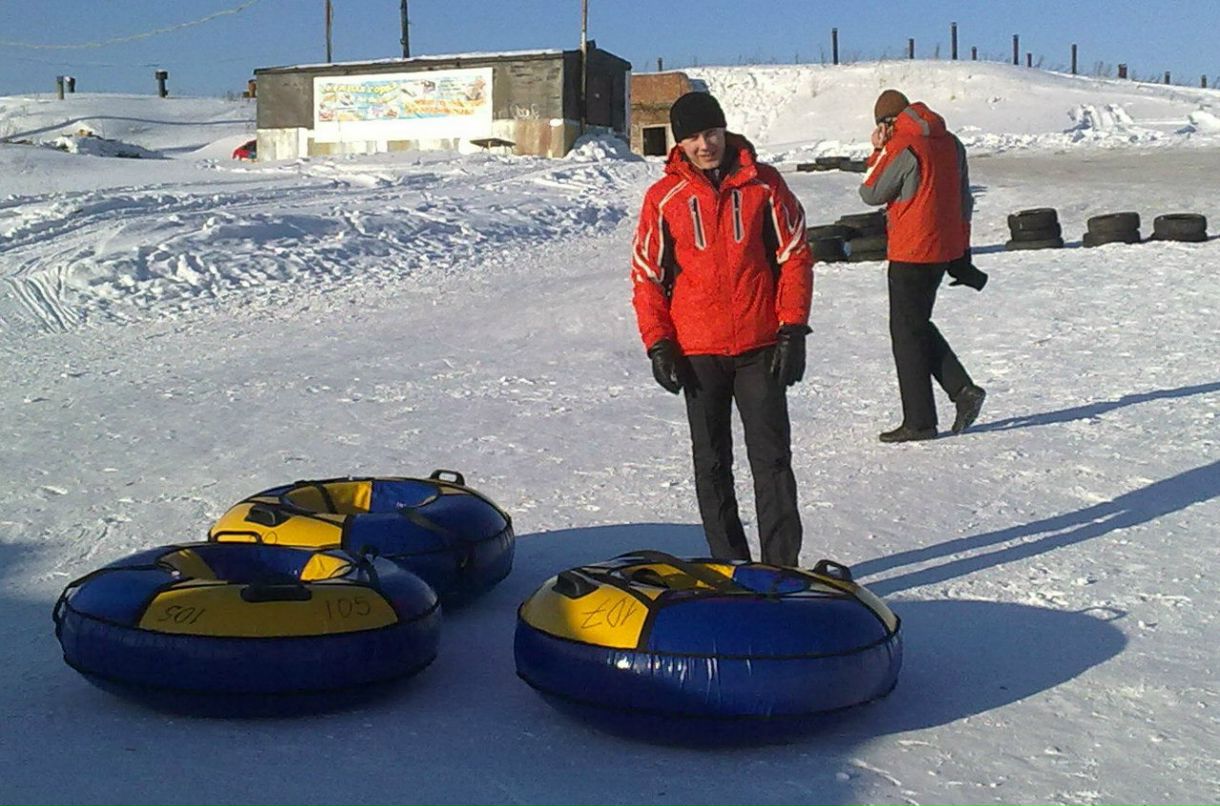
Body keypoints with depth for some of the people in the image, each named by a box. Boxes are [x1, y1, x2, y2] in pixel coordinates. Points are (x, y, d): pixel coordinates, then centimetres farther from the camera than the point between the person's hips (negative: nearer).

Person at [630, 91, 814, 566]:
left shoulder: (764, 185, 1)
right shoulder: (664, 197, 1)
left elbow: (795, 255, 3)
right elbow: (647, 274, 4)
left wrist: (792, 330, -3)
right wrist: (658, 345, -2)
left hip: (761, 347, -1)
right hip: (698, 352, 1)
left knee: (772, 457, 0)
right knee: (712, 462, 8)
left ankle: (781, 565, 7)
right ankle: (729, 564, 19)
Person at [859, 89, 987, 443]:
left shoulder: (902, 148, -15)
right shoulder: (950, 143, 10)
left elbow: (870, 194, -7)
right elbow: (964, 200, 14)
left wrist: (877, 152, 2)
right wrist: (961, 258, 18)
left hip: (911, 254, -8)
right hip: (946, 250, 8)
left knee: (907, 333, 0)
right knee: (919, 325, 20)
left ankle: (919, 421, 4)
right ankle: (963, 390, 10)